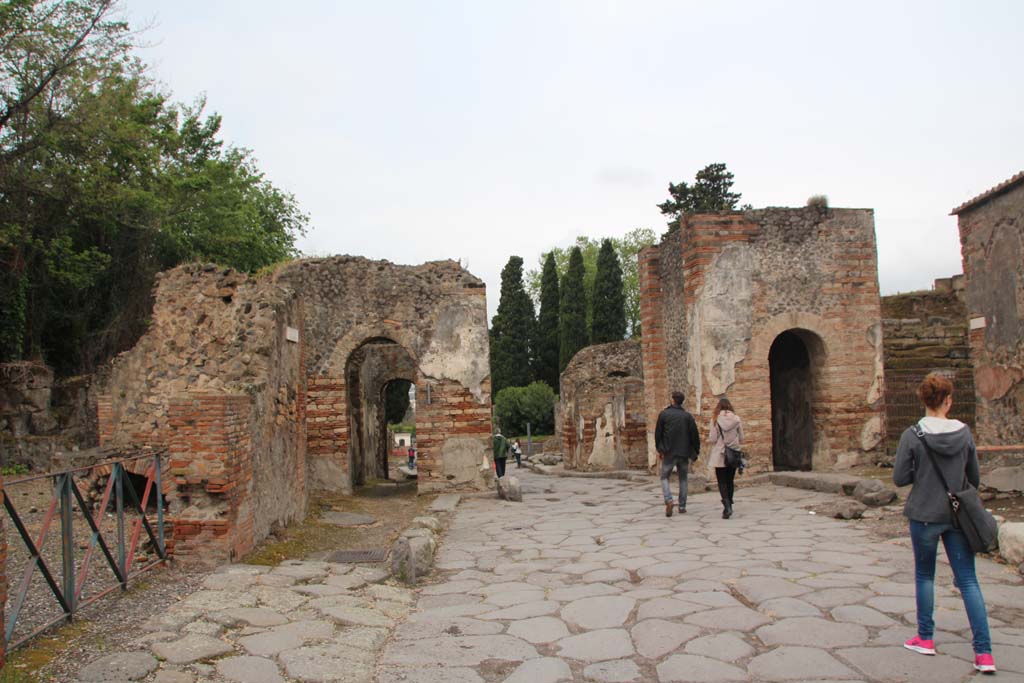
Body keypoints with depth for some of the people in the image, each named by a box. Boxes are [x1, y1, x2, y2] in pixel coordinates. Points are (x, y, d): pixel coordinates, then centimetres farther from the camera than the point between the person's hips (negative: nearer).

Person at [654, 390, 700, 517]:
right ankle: (682, 506, 12)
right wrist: (696, 452, 7)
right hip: (684, 453, 2)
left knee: (664, 477, 9)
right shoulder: (688, 416, 0)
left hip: (668, 453, -2)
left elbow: (658, 433, 0)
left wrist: (659, 449, 10)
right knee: (683, 479, 15)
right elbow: (694, 435, -2)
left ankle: (668, 500, -13)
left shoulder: (664, 414, -3)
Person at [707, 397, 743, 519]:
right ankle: (728, 506, 20)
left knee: (722, 482, 2)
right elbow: (741, 437, 5)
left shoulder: (715, 419, -8)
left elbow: (712, 439, -9)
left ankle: (727, 506, -15)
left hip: (720, 455, -2)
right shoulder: (736, 418, -2)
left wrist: (709, 440, 13)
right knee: (730, 481, 14)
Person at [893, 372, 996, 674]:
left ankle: (925, 638, 24)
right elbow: (974, 477, 5)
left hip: (924, 515, -2)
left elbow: (899, 478, -10)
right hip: (957, 516, 2)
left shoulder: (912, 435, -13)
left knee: (924, 575, 15)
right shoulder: (964, 432, -5)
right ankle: (983, 652, 3)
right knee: (968, 581, 6)